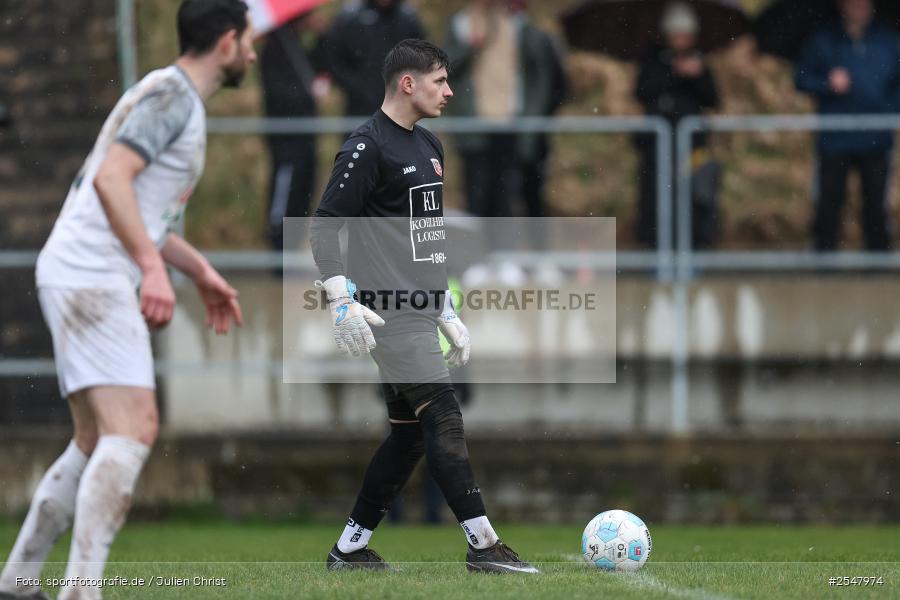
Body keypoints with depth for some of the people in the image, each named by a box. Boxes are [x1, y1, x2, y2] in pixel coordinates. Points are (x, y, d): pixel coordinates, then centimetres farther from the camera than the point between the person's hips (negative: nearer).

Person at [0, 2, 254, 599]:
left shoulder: (177, 99, 22)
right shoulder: (171, 94, -9)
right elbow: (111, 177, -22)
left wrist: (201, 269, 32)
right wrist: (154, 268, -27)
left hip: (87, 281, 11)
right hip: (90, 276, -11)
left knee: (97, 441, 13)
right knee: (134, 427, -18)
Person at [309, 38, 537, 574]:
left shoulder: (429, 147, 19)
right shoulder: (367, 147, -10)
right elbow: (325, 227, -12)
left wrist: (447, 310, 24)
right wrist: (343, 302, -21)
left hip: (420, 314, 9)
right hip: (390, 312, -9)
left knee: (410, 431, 8)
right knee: (443, 417, -13)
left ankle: (350, 549, 15)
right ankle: (483, 544, -13)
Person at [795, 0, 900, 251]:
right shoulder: (822, 39, 3)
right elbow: (802, 78, 4)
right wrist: (829, 83, -13)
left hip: (875, 139, 1)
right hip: (835, 139, -1)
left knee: (875, 204, 4)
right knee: (829, 201, -1)